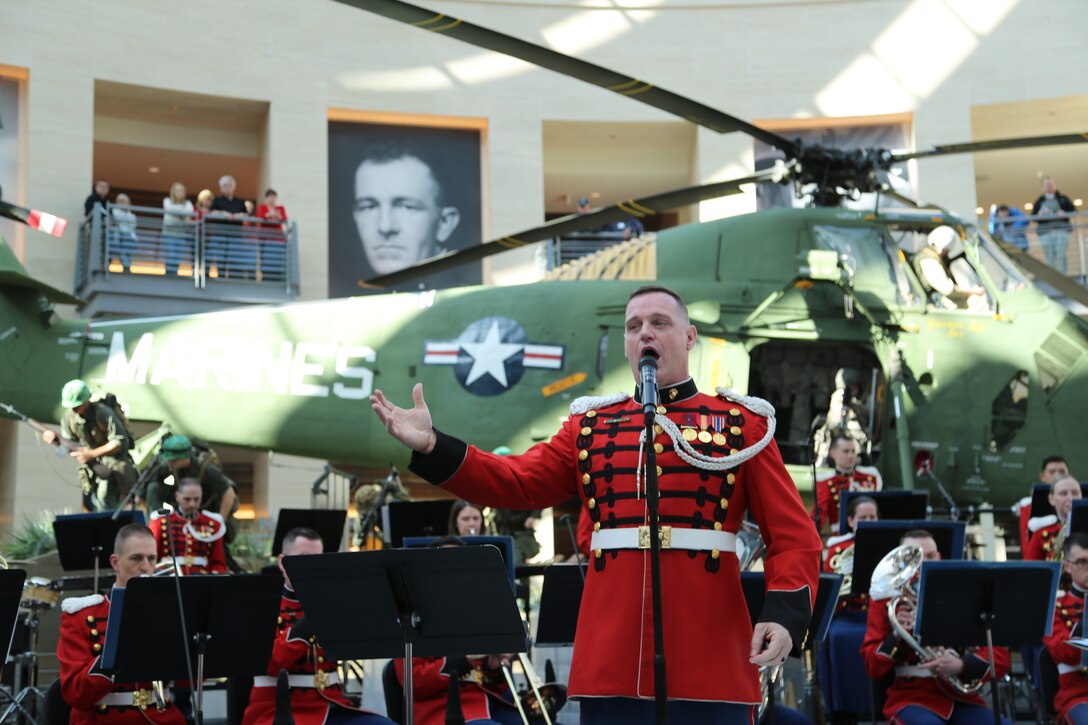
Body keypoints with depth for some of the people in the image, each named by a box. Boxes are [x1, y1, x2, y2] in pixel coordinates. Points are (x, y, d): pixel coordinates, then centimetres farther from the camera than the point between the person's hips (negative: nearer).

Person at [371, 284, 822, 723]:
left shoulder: (742, 424, 4)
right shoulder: (589, 426, 13)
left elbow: (794, 536, 0)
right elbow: (518, 483, 6)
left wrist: (784, 613, -17)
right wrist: (432, 448, -8)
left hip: (712, 664, -2)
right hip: (611, 666, 2)